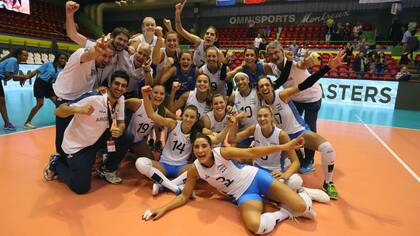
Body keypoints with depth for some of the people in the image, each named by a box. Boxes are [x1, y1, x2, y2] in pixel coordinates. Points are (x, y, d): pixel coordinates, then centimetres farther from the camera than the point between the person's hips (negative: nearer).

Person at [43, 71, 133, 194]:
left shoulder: (120, 99, -7)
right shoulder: (92, 98, -27)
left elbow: (121, 123, 0)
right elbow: (58, 111, -26)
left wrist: (119, 131, -25)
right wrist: (78, 109, -47)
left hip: (96, 140, 6)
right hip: (76, 145, -6)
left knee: (127, 138, -13)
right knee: (81, 187, -9)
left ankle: (107, 169, 10)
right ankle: (56, 164, 18)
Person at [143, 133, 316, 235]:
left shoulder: (222, 152, -19)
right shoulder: (194, 170, -10)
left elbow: (252, 152, -21)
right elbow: (184, 196, 0)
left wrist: (284, 146, -26)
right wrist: (163, 209, -12)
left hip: (255, 178, -1)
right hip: (243, 196, 2)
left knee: (301, 207, -16)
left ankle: (301, 192, 21)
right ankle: (285, 212, -4)